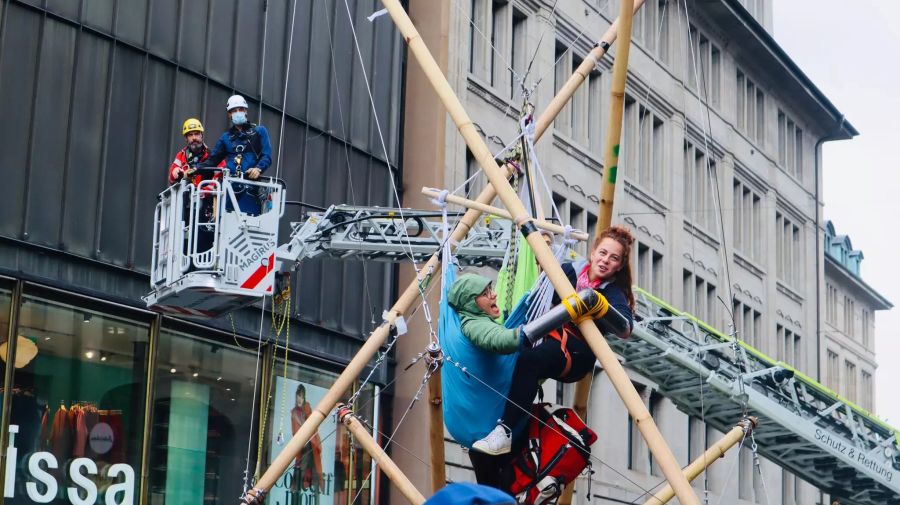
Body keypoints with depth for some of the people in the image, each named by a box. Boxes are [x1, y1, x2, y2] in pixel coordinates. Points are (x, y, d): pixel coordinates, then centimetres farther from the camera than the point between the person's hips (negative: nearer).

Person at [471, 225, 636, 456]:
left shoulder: (613, 293, -6)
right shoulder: (570, 271, 5)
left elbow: (625, 328, -26)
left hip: (576, 357, -6)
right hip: (551, 339, 6)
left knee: (529, 359, -35)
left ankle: (505, 432, -39)